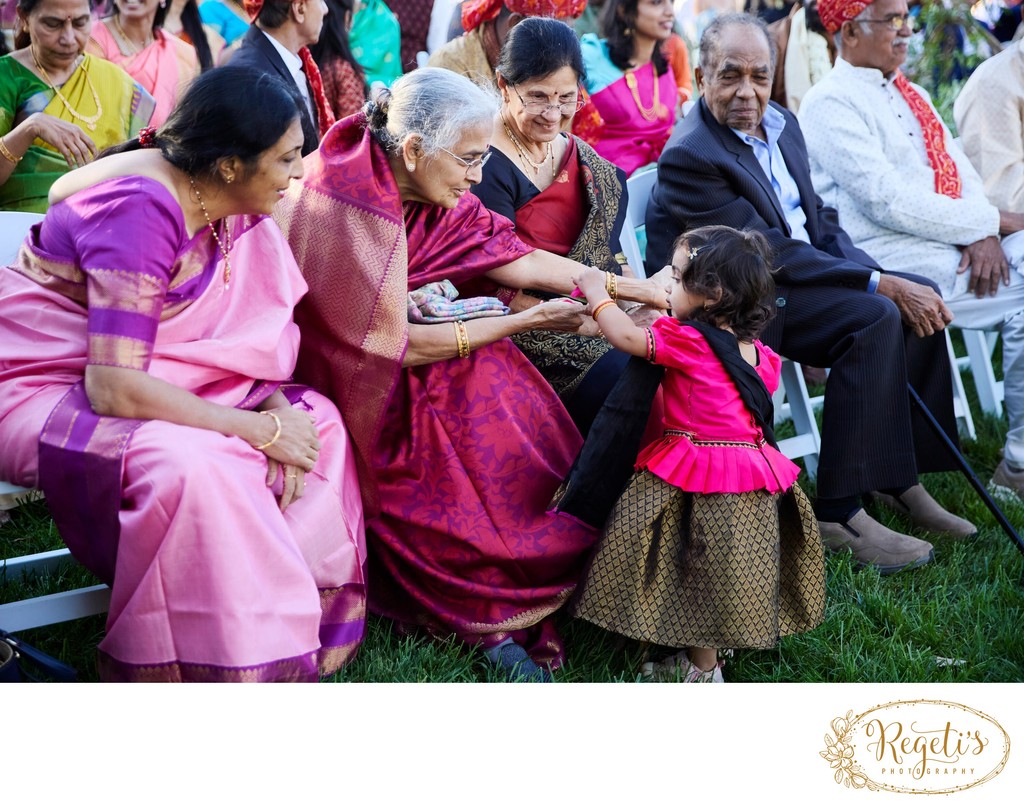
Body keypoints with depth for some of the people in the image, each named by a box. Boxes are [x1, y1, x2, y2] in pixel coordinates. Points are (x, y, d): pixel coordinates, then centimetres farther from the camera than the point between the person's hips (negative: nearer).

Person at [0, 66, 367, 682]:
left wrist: (278, 410, -16)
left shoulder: (232, 208, 0)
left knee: (315, 422, -4)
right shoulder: (143, 211, -26)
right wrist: (261, 429, -25)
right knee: (186, 466, -36)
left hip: (135, 377, 9)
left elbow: (250, 333, 5)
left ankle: (303, 619, 1)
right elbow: (113, 388, -31)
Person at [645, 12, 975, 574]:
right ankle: (839, 512, -22)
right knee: (876, 317, -25)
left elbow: (818, 221, 13)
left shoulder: (782, 123, 9)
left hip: (801, 271, 9)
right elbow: (772, 255, -22)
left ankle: (900, 480, 7)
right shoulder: (689, 157, -20)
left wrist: (879, 274, -6)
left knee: (919, 298, 0)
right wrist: (880, 286, -23)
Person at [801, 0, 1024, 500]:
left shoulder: (910, 95, 21)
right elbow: (889, 201, -17)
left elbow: (958, 167, 13)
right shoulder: (831, 103, -8)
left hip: (951, 242, 8)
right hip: (890, 259, -8)